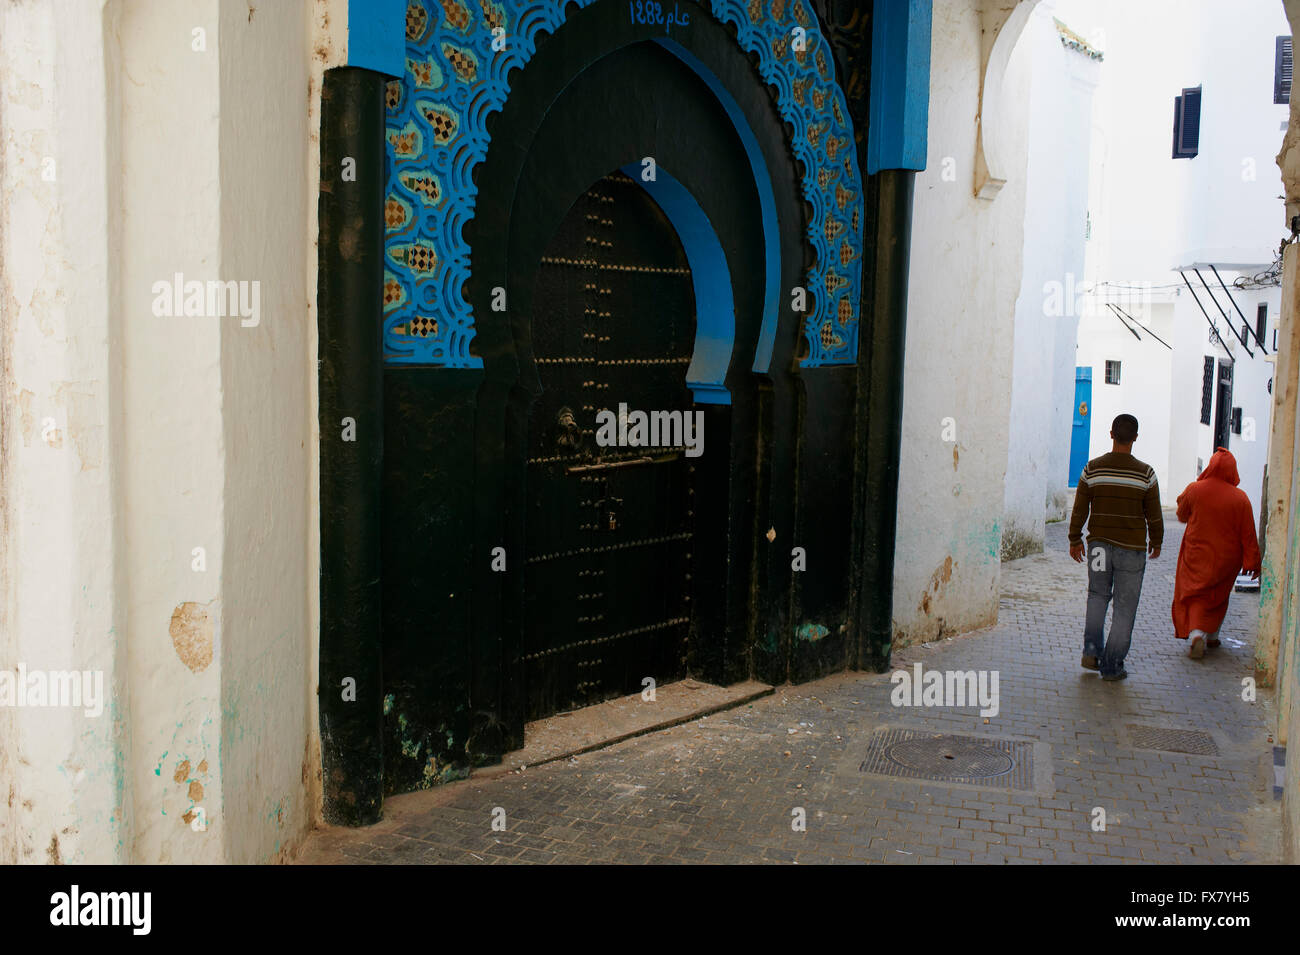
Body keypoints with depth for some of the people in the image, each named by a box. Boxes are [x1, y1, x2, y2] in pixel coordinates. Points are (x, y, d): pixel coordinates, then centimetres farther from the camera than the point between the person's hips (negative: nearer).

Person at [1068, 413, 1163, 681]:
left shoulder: (1092, 469, -5)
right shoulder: (1145, 473, -9)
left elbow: (1079, 510, 0)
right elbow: (1154, 515, -2)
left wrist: (1075, 540, 13)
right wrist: (1156, 542, 15)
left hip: (1099, 543, 2)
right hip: (1132, 548, -2)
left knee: (1098, 595, 21)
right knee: (1125, 606, 7)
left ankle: (1091, 651, 9)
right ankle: (1112, 666, 9)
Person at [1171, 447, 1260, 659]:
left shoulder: (1194, 490, -12)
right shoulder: (1240, 498, -12)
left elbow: (1182, 516, 5)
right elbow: (1248, 535, -6)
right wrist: (1252, 562, 2)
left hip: (1196, 555, -1)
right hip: (1226, 559, 1)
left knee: (1195, 595, 6)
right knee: (1218, 596, 20)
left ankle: (1196, 635, -15)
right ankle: (1211, 636, 30)